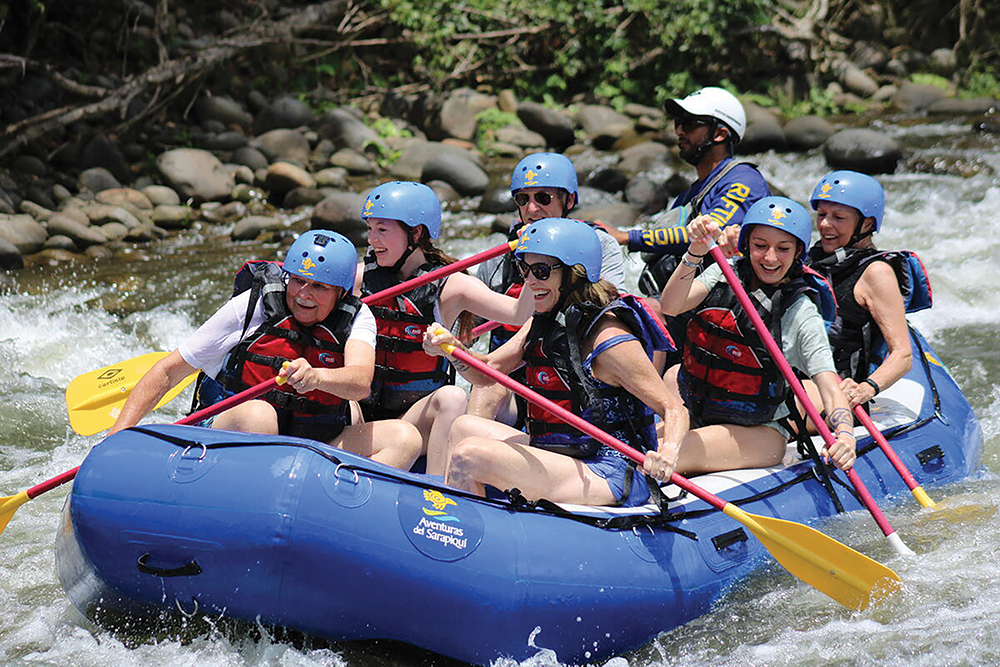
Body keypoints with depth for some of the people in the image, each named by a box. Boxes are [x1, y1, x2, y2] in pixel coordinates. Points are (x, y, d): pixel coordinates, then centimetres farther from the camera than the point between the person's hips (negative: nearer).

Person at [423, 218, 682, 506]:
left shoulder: (610, 341, -17)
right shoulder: (542, 323, 9)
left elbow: (675, 410, -17)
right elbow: (487, 371, 14)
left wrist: (667, 455, -37)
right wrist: (454, 349, -7)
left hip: (608, 481, -10)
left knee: (468, 456, -20)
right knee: (465, 427, 18)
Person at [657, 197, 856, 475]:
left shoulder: (802, 315, -12)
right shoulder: (725, 273, -1)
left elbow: (831, 389, -19)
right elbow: (670, 306, -17)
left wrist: (844, 435, -41)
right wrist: (695, 253, -34)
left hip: (758, 432, -5)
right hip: (693, 410, 5)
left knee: (663, 461, -28)